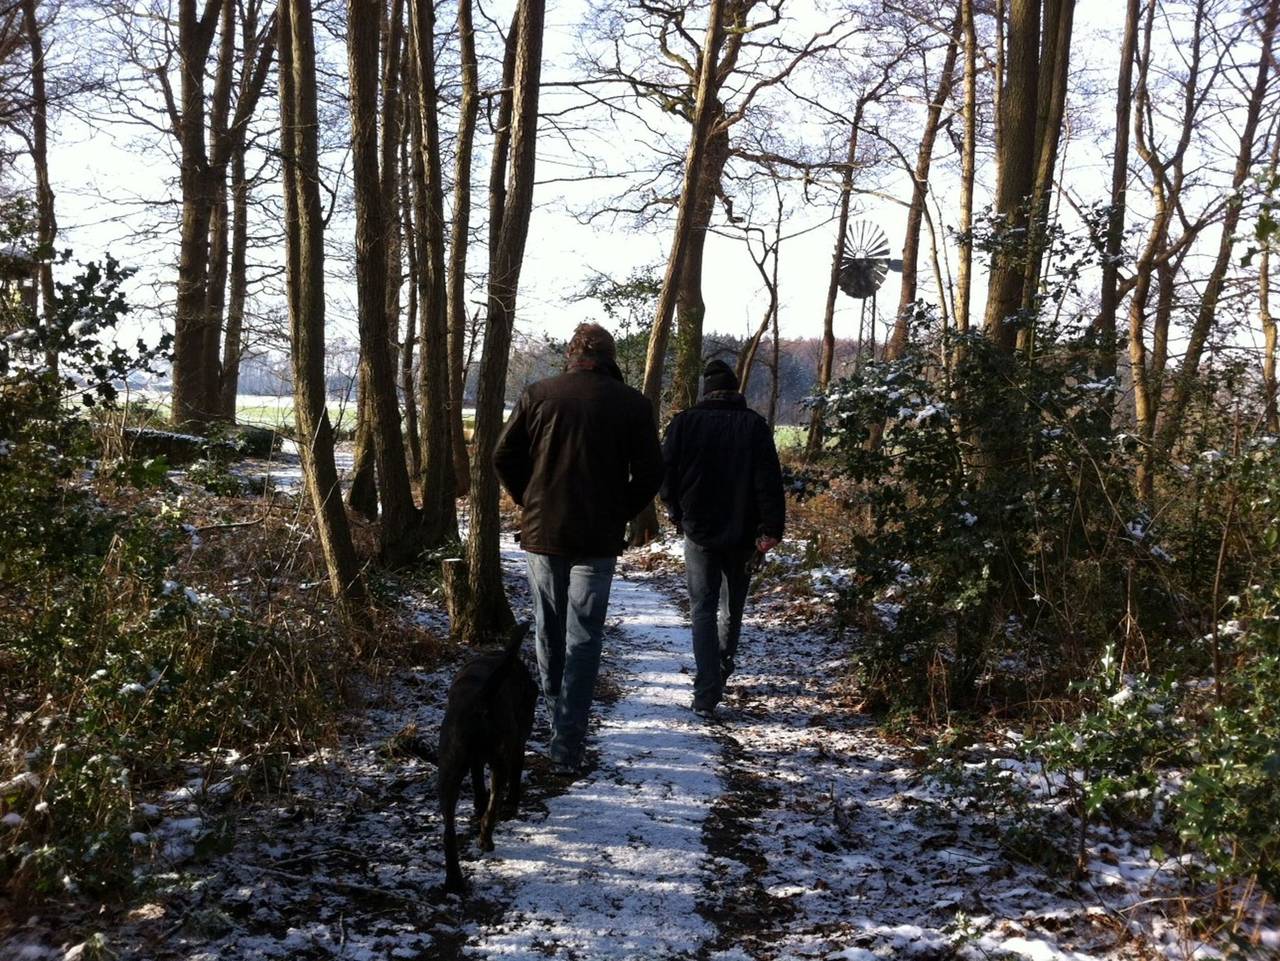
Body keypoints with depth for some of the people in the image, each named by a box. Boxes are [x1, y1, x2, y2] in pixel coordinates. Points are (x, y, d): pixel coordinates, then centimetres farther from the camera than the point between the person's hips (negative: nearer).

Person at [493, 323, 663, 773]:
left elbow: (503, 457, 1)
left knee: (549, 630, 19)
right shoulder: (633, 405, -3)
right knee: (584, 639, 3)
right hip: (598, 540, -2)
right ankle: (568, 745, 0)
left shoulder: (538, 395, 0)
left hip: (541, 533, 2)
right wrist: (620, 514, 9)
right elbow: (650, 474, -3)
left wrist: (529, 501, 13)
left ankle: (555, 715, 33)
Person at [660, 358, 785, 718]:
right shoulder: (755, 424, -3)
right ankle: (722, 668, 37)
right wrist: (772, 528, -12)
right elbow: (769, 480, -11)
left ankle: (707, 695, -9)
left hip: (699, 530, -1)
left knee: (703, 610, 1)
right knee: (732, 606, 21)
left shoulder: (685, 422, -2)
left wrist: (677, 513, 13)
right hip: (741, 534, 1)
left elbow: (666, 472, -2)